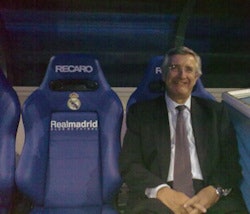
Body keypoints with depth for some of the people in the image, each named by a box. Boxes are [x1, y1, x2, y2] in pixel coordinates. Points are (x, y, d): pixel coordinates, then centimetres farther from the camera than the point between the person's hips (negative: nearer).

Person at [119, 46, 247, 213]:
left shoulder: (216, 111, 16)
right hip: (158, 197, -2)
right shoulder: (141, 112, 11)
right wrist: (162, 191, -16)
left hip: (208, 193, 2)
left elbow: (232, 161, 9)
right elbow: (129, 164, 2)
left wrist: (216, 190, -13)